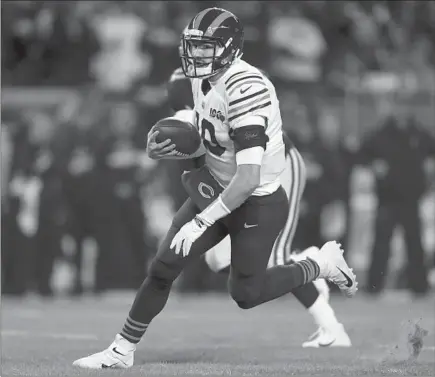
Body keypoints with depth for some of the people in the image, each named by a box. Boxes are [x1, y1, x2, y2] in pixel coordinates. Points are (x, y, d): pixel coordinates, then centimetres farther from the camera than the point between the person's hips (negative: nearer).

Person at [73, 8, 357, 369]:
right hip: (215, 187, 8)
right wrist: (166, 149, -3)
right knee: (163, 268, 1)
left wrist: (200, 223, -28)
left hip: (256, 204, -8)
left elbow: (248, 179, -32)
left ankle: (320, 264, 26)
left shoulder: (246, 90, -30)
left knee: (246, 294, 7)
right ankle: (122, 350, 12)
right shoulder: (204, 78, -1)